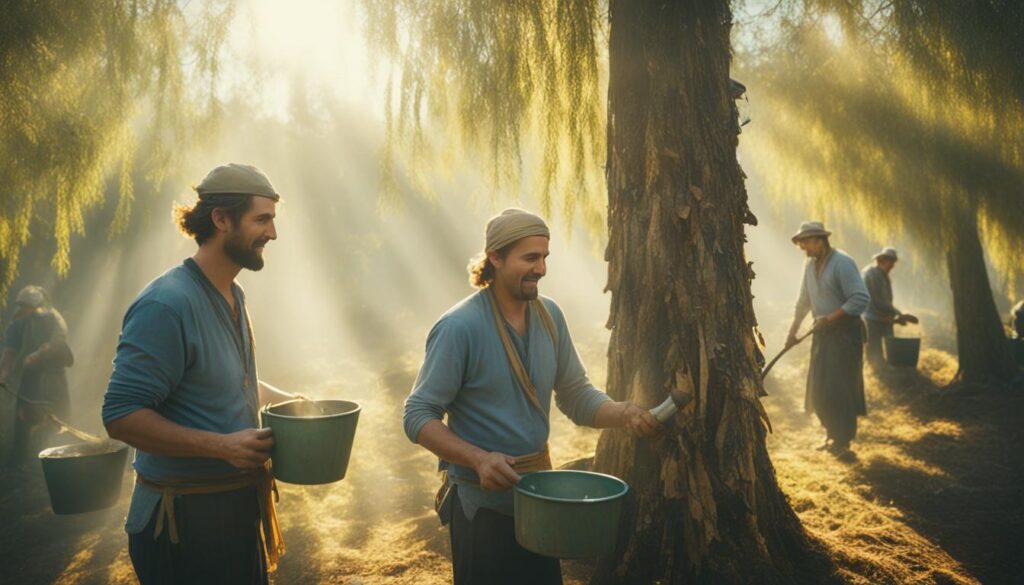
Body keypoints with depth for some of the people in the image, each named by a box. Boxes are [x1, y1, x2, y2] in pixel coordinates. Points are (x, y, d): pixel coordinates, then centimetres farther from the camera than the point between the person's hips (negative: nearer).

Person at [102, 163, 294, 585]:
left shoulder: (234, 296, 8)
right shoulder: (165, 304, -21)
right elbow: (122, 415, -24)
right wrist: (222, 446, -28)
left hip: (240, 504, 9)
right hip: (184, 517, -9)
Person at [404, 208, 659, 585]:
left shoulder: (549, 316, 0)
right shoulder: (459, 327, -19)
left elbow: (576, 395, 5)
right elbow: (418, 416, -17)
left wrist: (621, 413, -14)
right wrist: (479, 459, -29)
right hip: (483, 502, -6)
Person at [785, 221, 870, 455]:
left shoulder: (842, 263, -17)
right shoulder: (810, 265, 9)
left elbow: (861, 299, -23)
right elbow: (803, 302, 19)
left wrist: (830, 318, -22)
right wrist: (793, 330, 19)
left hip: (844, 333, -8)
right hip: (822, 333, 8)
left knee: (839, 389, -4)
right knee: (819, 389, 12)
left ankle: (842, 441, 10)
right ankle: (832, 433, 28)